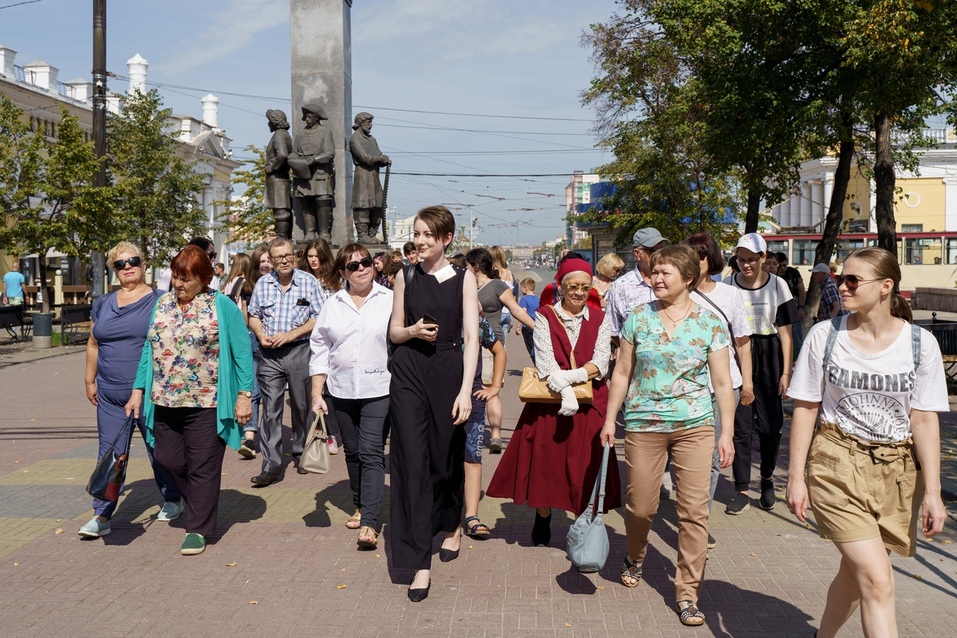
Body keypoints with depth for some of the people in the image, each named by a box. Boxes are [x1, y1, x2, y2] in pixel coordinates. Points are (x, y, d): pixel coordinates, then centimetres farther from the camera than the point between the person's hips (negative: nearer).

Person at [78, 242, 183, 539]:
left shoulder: (159, 302, -3)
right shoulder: (102, 304, 10)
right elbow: (93, 344, 17)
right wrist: (90, 380, 14)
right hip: (110, 394, 4)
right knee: (109, 452, 3)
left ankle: (173, 499, 28)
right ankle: (102, 515, 6)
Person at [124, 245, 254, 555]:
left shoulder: (223, 307, -6)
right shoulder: (162, 304, 10)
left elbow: (242, 353, -7)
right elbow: (149, 349, 13)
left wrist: (244, 394, -12)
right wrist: (138, 390, 8)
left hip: (206, 404, -5)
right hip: (165, 402, 5)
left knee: (203, 468, 1)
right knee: (170, 460, 10)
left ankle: (198, 529, 15)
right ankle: (202, 508, 35)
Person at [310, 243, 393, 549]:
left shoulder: (391, 300, -1)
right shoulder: (332, 305, 8)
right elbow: (320, 350, 9)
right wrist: (316, 394, 4)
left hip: (379, 390, -4)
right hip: (341, 391, 4)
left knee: (372, 454, -9)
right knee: (352, 452, 14)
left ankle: (369, 523, -10)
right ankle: (360, 506, 32)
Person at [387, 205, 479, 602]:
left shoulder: (464, 278, -1)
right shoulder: (405, 277, 6)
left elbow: (471, 337, -7)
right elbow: (394, 331, 12)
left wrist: (466, 390, -15)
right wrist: (413, 331, -11)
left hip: (449, 370, -1)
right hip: (409, 372, 1)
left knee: (446, 458, 11)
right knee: (412, 462, -5)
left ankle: (451, 525, 42)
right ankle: (419, 561, 0)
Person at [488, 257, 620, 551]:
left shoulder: (600, 319, 6)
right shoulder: (545, 316, 1)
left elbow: (601, 364, -5)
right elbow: (545, 362, -10)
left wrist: (570, 376, -21)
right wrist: (565, 390, -25)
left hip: (590, 404, 1)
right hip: (550, 403, -1)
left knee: (586, 466, 0)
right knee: (545, 460, 5)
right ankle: (542, 519, 26)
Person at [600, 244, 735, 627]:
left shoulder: (710, 323, 0)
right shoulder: (638, 318, 2)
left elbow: (722, 382, 2)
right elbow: (622, 373, 7)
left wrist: (727, 432, -2)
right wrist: (609, 419, 5)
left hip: (695, 425, -1)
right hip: (643, 424, 1)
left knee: (694, 510, -3)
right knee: (640, 506, 7)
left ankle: (687, 593, 10)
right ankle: (634, 558, 40)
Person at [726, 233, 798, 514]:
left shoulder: (777, 285, 0)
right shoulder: (729, 285, 1)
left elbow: (785, 332, 0)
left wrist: (786, 372, -3)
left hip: (769, 358, 0)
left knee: (770, 425, 5)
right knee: (740, 425, -1)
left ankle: (767, 478, 30)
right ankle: (742, 491, 6)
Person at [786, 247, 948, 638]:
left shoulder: (920, 343, -4)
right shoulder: (824, 336, -4)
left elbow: (924, 420, -2)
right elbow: (805, 408, 0)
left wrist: (932, 492, -5)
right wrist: (796, 477, -1)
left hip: (898, 472, 2)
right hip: (838, 464, -2)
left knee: (856, 573, 13)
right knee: (878, 580, -13)